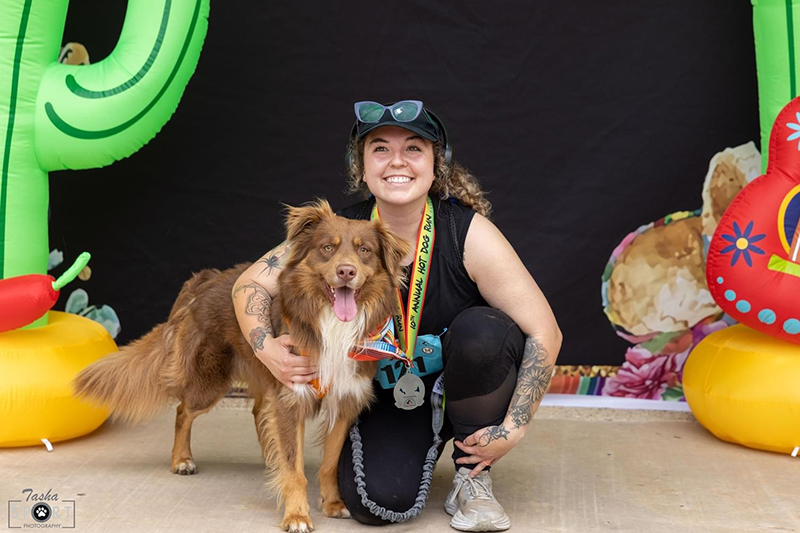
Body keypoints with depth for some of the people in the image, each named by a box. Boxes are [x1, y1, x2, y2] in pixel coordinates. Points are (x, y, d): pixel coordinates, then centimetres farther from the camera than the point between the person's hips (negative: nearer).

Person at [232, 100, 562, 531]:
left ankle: (472, 478, -9)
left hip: (468, 385, -1)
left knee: (481, 331, -33)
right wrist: (266, 348, -25)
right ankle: (426, 442, 16)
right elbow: (250, 283, -6)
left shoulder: (469, 233, -22)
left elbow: (545, 333, -22)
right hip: (388, 395, 1)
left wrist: (512, 429, -25)